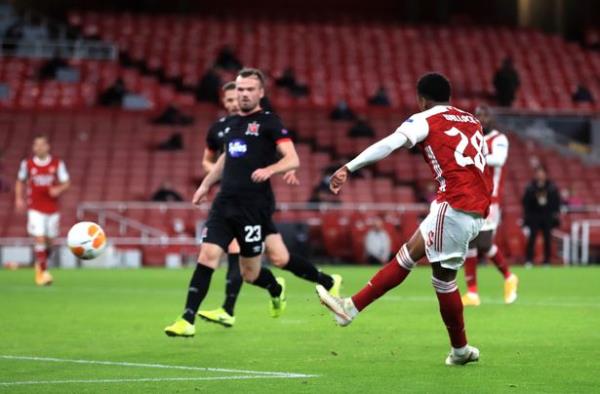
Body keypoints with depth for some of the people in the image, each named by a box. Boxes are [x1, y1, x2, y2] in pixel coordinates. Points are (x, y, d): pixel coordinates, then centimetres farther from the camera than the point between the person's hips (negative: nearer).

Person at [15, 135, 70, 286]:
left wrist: (59, 189, -19)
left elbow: (66, 183, 3)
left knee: (49, 241, 10)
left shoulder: (57, 164, -2)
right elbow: (20, 182, 13)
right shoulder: (27, 164, -1)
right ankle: (42, 272, -10)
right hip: (35, 209, -2)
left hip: (52, 209, 2)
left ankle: (40, 264, 36)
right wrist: (19, 198, 0)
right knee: (39, 239, -13)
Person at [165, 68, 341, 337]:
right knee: (207, 256, -9)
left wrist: (269, 170, -28)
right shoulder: (230, 123, 16)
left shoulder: (269, 122, -3)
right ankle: (187, 321, 1)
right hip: (225, 202, 6)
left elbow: (292, 159, -10)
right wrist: (206, 185, 30)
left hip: (254, 205, -6)